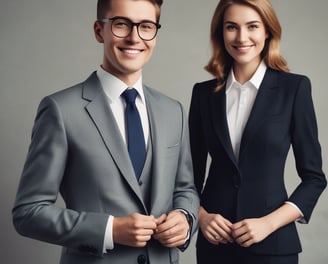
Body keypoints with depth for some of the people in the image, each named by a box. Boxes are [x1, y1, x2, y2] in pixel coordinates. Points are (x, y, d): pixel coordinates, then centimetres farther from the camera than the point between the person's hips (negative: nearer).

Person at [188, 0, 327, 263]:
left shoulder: (294, 87, -6)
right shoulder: (204, 93, 2)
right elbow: (193, 171, 9)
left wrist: (269, 222, -14)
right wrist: (200, 215, -7)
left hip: (272, 243, -2)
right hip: (214, 240, 3)